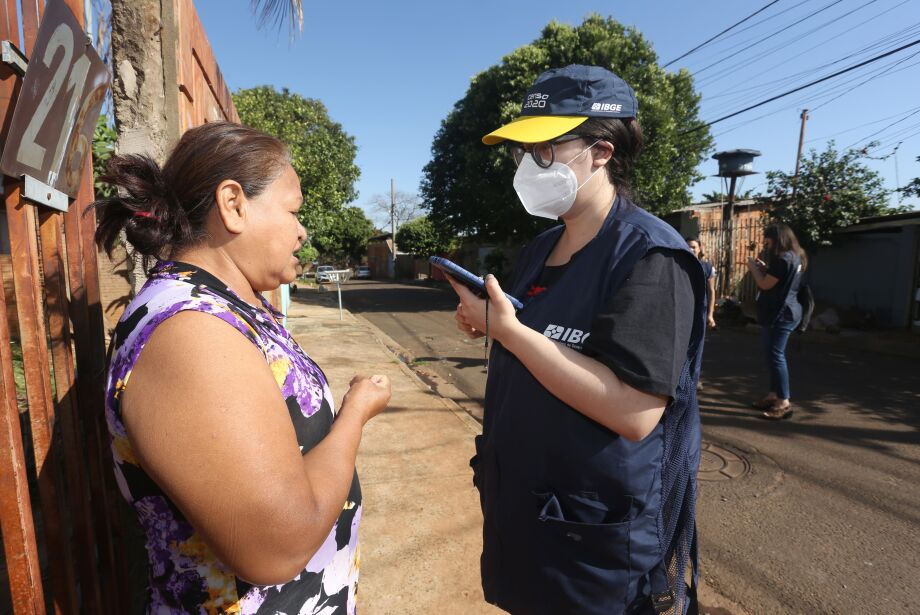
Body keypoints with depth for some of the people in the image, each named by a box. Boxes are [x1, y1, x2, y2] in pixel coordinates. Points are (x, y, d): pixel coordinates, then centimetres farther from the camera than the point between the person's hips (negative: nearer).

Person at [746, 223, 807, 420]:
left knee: (775, 355, -10)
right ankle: (774, 396, 23)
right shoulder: (794, 257, 16)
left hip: (780, 315, -11)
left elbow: (765, 285, -16)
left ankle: (784, 403, -7)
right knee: (773, 355, 15)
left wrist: (753, 267, -3)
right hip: (783, 312, 11)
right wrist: (764, 268, 12)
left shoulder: (783, 258, -18)